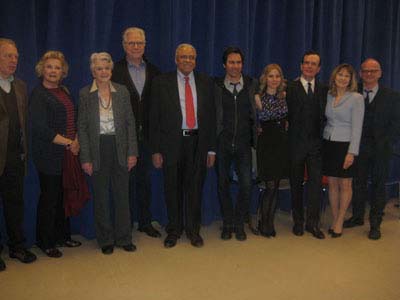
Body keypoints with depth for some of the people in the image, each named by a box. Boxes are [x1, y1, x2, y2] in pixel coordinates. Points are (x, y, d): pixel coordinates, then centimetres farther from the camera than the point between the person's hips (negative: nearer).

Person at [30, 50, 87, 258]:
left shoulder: (64, 91, 13)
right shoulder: (38, 94, -8)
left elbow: (73, 120, 16)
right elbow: (40, 129, -16)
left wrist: (77, 141, -1)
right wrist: (68, 143, -14)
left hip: (69, 153, 7)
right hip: (49, 155, -6)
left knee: (64, 196, 13)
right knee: (49, 198, 3)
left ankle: (62, 236, 28)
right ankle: (46, 242, 18)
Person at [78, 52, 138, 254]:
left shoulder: (122, 91, 3)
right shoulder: (85, 94, -1)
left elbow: (130, 122, 4)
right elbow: (82, 127, -2)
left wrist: (132, 152, -2)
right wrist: (85, 158, -7)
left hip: (119, 148, 2)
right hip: (98, 150, -1)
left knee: (122, 194, 8)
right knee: (101, 196, 8)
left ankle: (124, 238, 23)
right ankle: (106, 240, 23)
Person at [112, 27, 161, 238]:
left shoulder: (154, 72, 9)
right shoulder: (115, 71, -2)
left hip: (147, 135, 4)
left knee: (145, 179, 13)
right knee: (126, 180, 4)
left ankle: (145, 222, 27)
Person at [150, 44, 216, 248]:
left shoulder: (205, 82, 7)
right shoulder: (161, 82, 1)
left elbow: (211, 116, 7)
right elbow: (154, 118, 0)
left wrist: (211, 148, 2)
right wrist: (155, 150, -5)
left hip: (197, 142, 1)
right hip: (172, 143, -1)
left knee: (195, 188, 9)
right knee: (172, 189, 8)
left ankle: (193, 230, 26)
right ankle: (174, 230, 25)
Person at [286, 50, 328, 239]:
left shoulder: (323, 90, 10)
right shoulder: (290, 88, -2)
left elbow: (324, 116, 10)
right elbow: (288, 115, -6)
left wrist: (323, 138, 0)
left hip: (316, 144, 3)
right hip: (296, 144, -2)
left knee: (316, 183, 1)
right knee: (296, 183, 8)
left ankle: (313, 223, 12)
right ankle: (298, 222, 21)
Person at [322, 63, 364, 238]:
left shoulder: (356, 98, -7)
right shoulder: (328, 96, 6)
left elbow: (357, 127, -10)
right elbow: (327, 120, 9)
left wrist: (351, 153, -15)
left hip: (345, 145, -4)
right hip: (328, 143, 4)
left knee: (345, 185, 5)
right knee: (332, 184, 9)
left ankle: (340, 221, 17)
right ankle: (334, 219, 21)